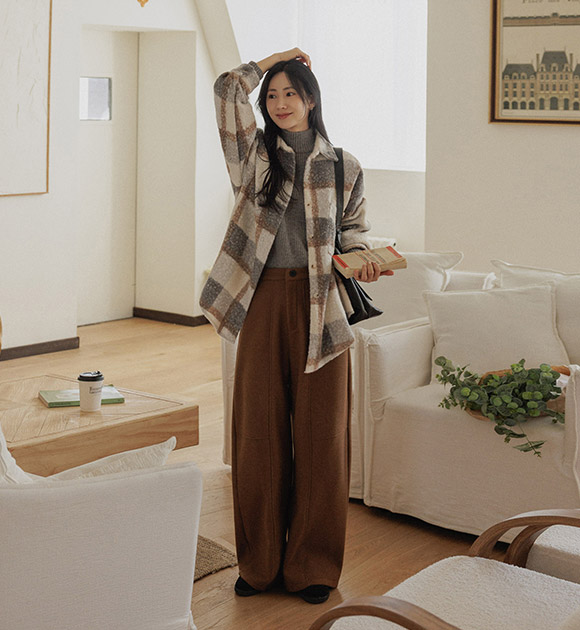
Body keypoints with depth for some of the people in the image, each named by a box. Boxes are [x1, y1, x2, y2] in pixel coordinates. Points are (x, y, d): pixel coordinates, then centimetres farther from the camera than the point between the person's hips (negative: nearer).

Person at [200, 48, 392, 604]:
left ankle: (313, 564, 15)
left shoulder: (343, 168, 7)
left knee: (320, 430, 2)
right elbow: (227, 90, -6)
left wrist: (362, 262, -3)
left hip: (318, 303, 0)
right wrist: (274, 59, 6)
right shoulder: (254, 154, 6)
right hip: (263, 301, 0)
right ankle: (260, 562, 18)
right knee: (259, 427, 4)